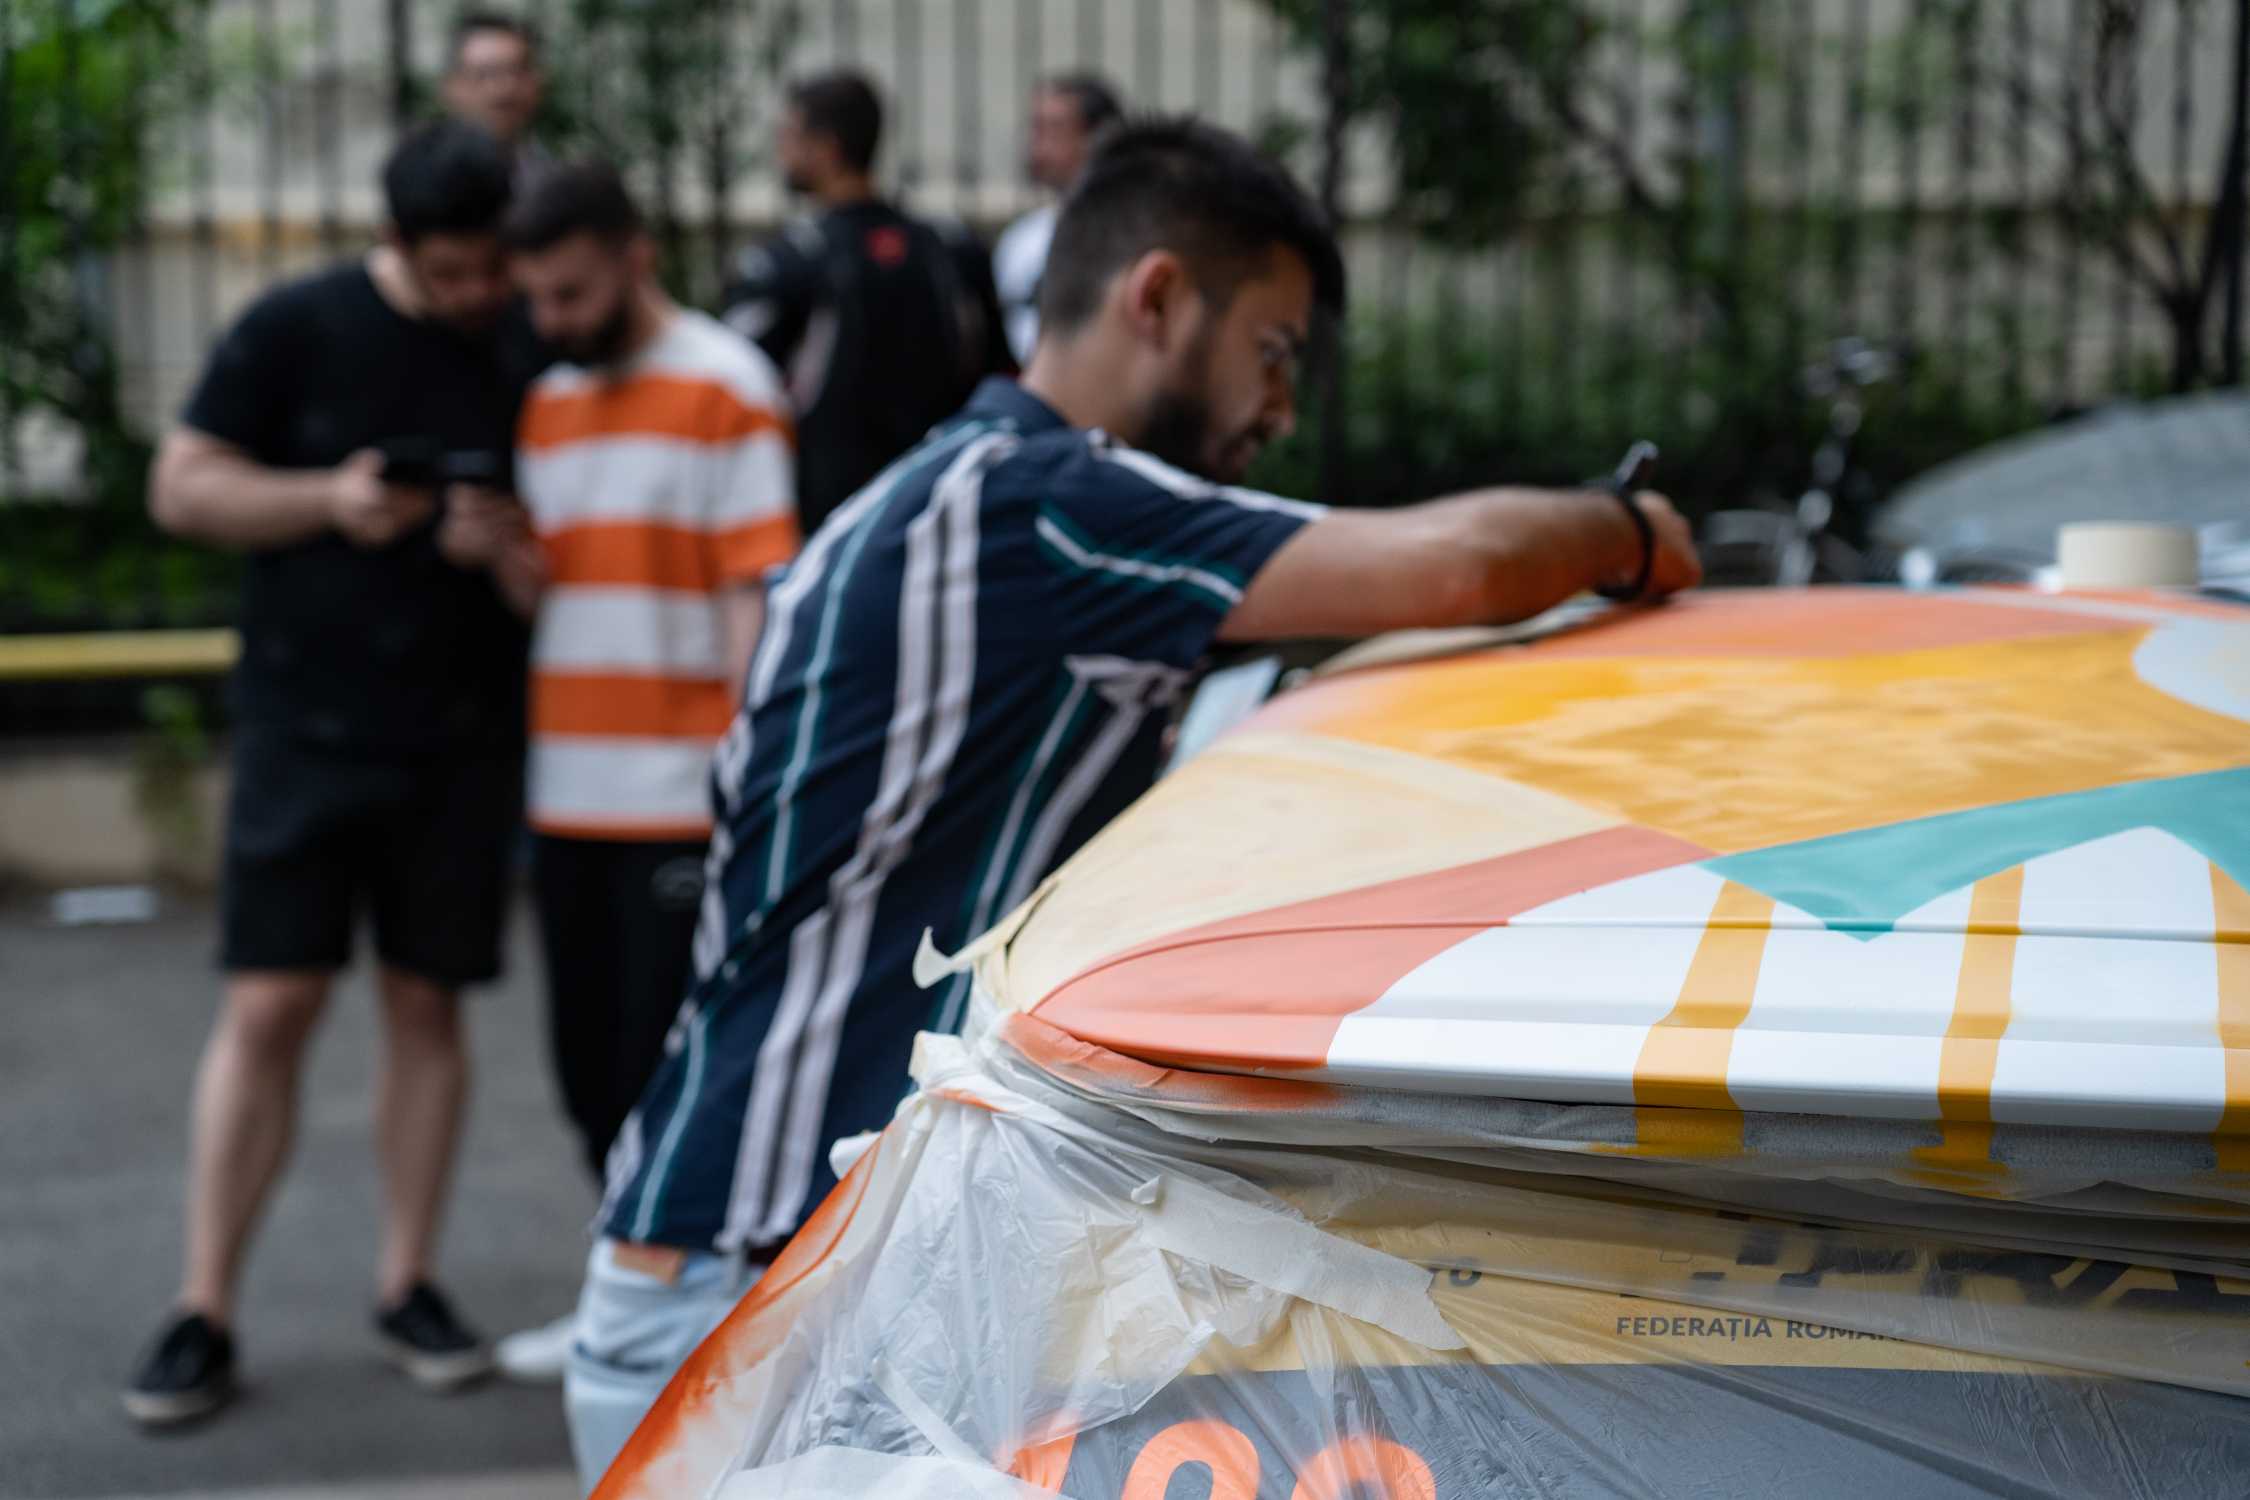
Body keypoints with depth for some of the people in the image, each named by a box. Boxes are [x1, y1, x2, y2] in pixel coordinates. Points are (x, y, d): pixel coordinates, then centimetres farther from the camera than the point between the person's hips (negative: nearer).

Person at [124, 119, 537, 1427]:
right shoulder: (300, 330, -3)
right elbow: (182, 487, 0)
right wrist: (328, 498, -15)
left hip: (461, 739, 2)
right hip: (307, 721, -2)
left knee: (428, 1006, 7)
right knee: (269, 1006, -3)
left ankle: (408, 1284, 21)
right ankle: (204, 1312, 6)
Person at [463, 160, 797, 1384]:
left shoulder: (725, 388, -5)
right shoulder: (546, 406, 16)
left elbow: (757, 591, -10)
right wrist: (501, 551, 0)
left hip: (679, 794, -7)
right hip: (566, 791, 7)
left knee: (667, 1066, -3)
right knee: (593, 1066, 13)